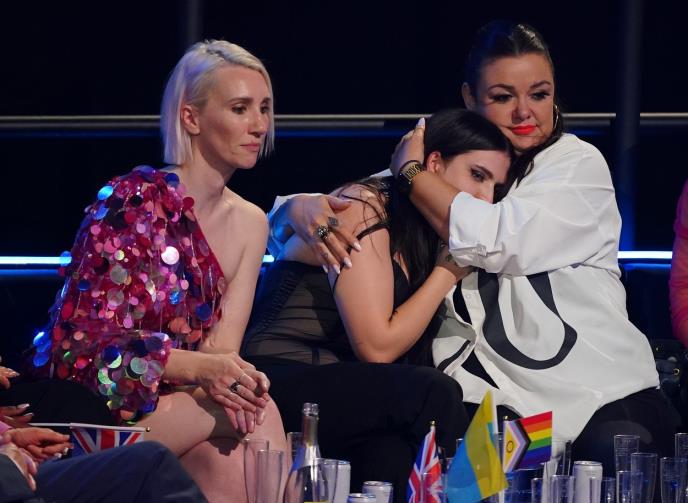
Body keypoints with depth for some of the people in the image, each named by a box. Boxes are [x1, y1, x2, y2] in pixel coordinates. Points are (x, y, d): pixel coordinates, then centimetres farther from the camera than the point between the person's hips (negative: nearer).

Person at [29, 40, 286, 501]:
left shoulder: (249, 224, 10)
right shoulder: (131, 200, -11)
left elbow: (220, 351, 1)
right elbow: (87, 342, -17)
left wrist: (231, 374, -25)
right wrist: (201, 367, -30)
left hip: (173, 403, 5)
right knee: (258, 414, -27)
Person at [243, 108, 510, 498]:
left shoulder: (420, 236, 15)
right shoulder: (364, 207, -10)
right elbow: (377, 347, -15)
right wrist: (447, 272, -6)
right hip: (278, 382, -7)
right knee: (435, 394, -26)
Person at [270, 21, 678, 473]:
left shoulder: (578, 164, 2)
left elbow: (497, 242, -16)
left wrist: (410, 169, -3)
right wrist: (306, 210, -14)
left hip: (599, 395, -2)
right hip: (482, 391, 3)